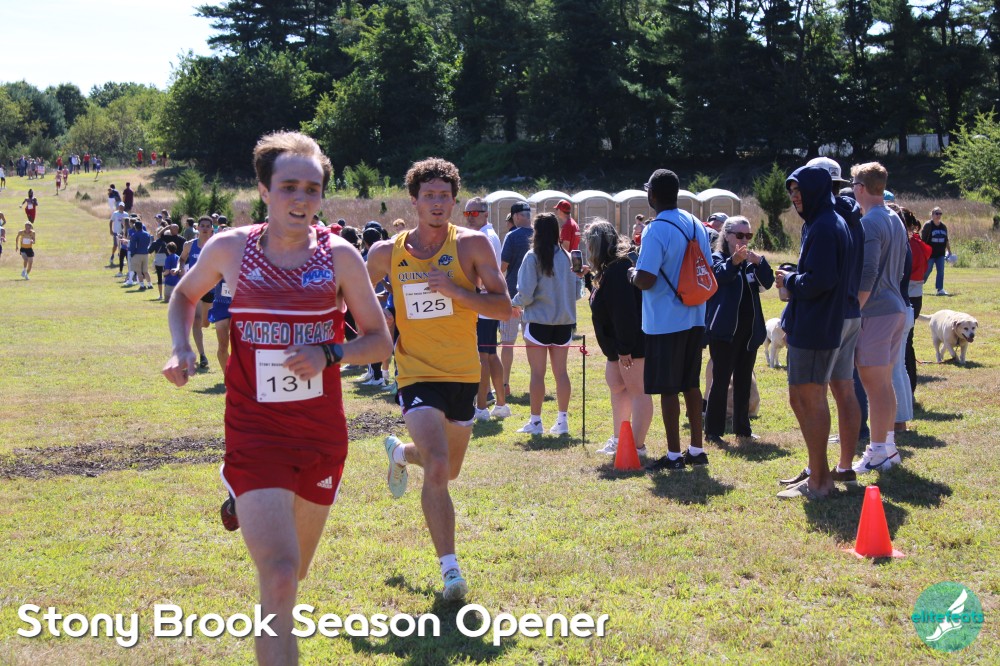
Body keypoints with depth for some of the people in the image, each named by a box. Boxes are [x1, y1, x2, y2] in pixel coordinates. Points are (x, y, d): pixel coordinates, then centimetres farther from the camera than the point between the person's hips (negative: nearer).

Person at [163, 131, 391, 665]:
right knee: (279, 577, -18)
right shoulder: (229, 249, -3)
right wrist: (181, 350, 0)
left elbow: (380, 341, 4)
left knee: (291, 574, 18)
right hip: (254, 435, -2)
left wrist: (330, 354, -15)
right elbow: (184, 295, 18)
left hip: (322, 437, 3)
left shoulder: (339, 255, -2)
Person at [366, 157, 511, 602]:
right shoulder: (386, 253, -2)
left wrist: (454, 290, -25)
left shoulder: (472, 245, -7)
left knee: (449, 470, 19)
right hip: (417, 375, -2)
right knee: (437, 467, -21)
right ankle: (450, 568, -13)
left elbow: (503, 308, -12)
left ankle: (400, 453, 53)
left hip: (463, 374, 2)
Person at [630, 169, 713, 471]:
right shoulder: (696, 225, 8)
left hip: (664, 322, -8)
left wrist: (632, 274, -2)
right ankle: (696, 450, 21)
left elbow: (646, 280, -22)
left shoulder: (656, 230, -17)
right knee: (690, 385, 15)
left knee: (668, 389, 0)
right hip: (694, 319, 8)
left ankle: (673, 455, 6)